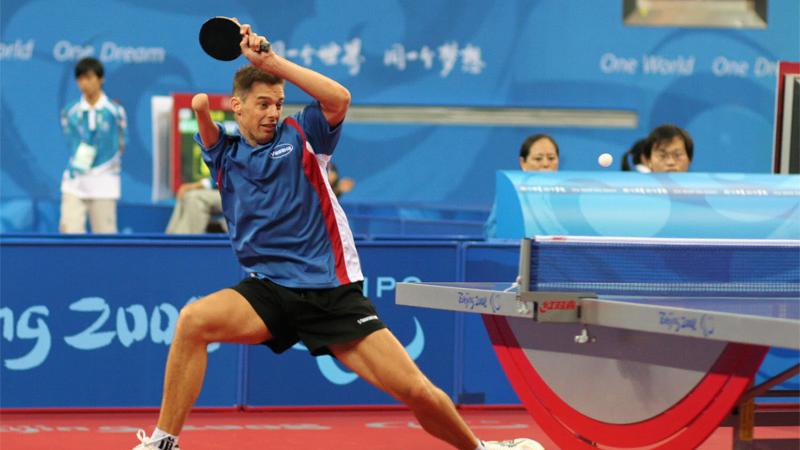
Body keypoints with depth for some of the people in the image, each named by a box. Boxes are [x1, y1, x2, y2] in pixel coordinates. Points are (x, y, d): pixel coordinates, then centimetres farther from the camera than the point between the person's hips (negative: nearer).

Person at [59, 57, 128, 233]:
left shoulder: (115, 111, -1)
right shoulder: (70, 113, 5)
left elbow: (120, 146, 4)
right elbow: (72, 144, 13)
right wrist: (77, 166, 2)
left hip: (104, 185, -2)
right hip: (74, 183, 2)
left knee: (105, 233, 1)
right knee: (70, 232, -8)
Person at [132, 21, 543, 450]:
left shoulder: (299, 135, 2)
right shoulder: (224, 151, 11)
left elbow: (339, 98, -17)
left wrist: (269, 60, -20)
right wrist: (201, 106, -31)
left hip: (332, 292, -2)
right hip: (269, 289, 2)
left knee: (414, 389, -8)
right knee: (192, 320, -27)